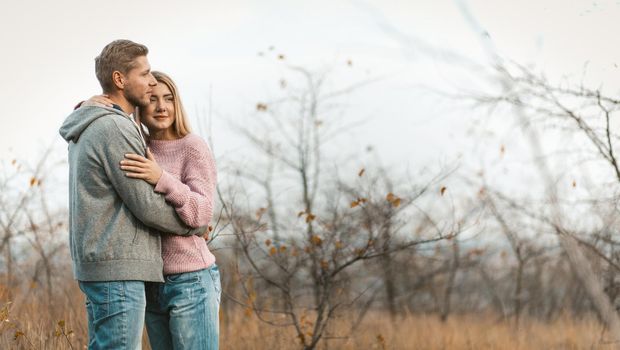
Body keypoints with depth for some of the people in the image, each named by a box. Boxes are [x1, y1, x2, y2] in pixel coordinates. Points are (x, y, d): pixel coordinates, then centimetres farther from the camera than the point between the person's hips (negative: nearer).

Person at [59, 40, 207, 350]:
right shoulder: (114, 129, -14)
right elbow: (147, 207, -14)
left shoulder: (88, 130, 18)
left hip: (97, 265, 10)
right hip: (117, 267, -10)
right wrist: (195, 225, 2)